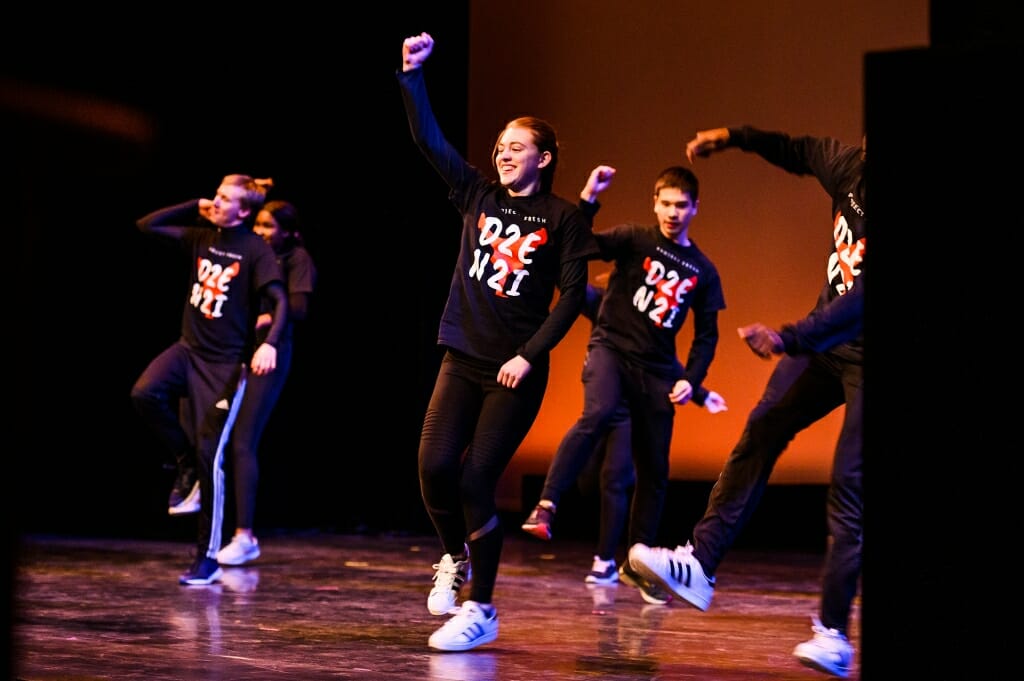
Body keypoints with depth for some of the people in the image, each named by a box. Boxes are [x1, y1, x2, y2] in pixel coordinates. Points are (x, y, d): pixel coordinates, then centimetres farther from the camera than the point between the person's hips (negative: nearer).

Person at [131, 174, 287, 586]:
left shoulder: (257, 251, -9)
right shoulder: (201, 236, 8)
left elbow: (280, 301, -18)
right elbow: (147, 225, 13)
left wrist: (269, 343, -35)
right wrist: (196, 207, 6)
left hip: (226, 363, -5)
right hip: (189, 347, 5)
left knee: (210, 456, -7)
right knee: (144, 394, -25)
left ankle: (208, 558, 2)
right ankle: (186, 462, 2)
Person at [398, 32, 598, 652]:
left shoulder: (564, 218, -1)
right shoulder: (478, 197, 9)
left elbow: (571, 295, -7)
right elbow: (428, 138, 3)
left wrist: (529, 356, -14)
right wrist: (413, 73, -7)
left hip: (518, 371, -3)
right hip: (463, 359, 4)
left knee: (476, 481, -8)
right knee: (435, 467, -11)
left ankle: (481, 610, 6)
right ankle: (455, 559, 20)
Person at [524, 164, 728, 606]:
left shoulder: (703, 271, 9)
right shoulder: (634, 240, -1)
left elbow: (706, 335, 14)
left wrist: (692, 381, 0)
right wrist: (588, 199, -30)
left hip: (657, 370, 4)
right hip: (611, 345, -4)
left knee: (654, 472, 7)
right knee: (598, 413, -36)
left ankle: (636, 564, 21)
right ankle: (545, 506, -35)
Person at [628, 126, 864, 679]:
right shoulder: (847, 163, -5)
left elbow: (858, 302, -35)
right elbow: (798, 152, 18)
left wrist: (791, 338, -42)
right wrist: (735, 137, 16)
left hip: (862, 361, -7)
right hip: (823, 340, 7)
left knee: (848, 483, -9)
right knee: (762, 429, -4)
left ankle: (833, 633, -4)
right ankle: (700, 562, -6)